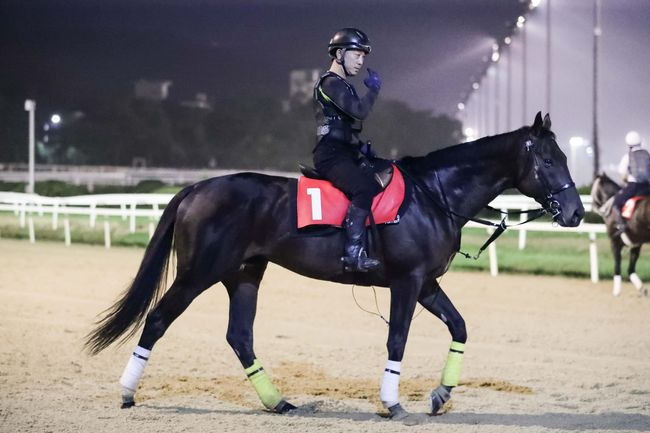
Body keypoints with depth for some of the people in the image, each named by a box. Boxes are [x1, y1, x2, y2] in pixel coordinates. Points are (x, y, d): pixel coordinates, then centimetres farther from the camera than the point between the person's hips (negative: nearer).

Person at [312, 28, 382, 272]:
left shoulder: (342, 85, 24)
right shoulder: (331, 83, -9)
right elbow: (359, 111, -22)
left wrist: (361, 146, 13)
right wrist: (373, 89, -6)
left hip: (345, 154, 11)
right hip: (331, 157, -11)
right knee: (366, 188, -32)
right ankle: (353, 253, -37)